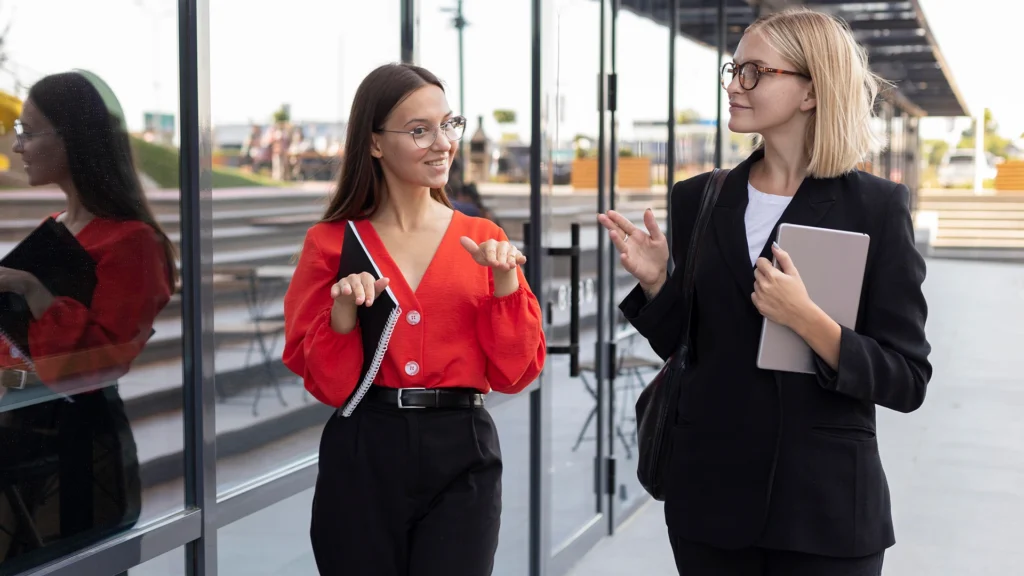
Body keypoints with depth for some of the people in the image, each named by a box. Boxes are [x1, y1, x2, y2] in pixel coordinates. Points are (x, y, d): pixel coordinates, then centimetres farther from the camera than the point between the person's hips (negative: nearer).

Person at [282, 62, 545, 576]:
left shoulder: (484, 240, 5)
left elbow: (515, 372, 1)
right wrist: (344, 311, -15)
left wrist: (504, 283, -11)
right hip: (362, 457, 0)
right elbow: (324, 382, 0)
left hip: (462, 456, 1)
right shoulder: (332, 242, 2)